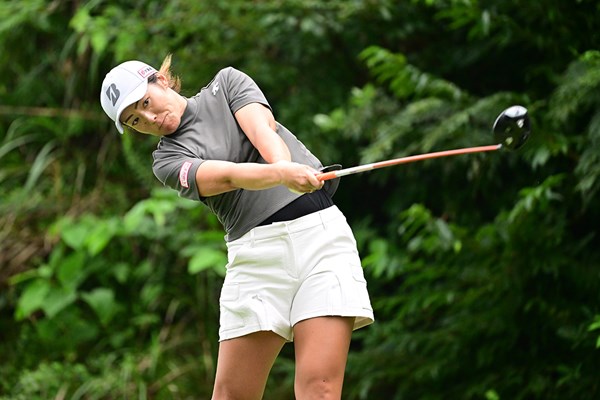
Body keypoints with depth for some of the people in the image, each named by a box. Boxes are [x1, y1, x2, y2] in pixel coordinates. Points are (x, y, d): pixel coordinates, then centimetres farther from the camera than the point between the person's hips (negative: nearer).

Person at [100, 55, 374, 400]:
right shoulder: (168, 161, 8)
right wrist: (282, 174, -32)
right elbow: (228, 176, -12)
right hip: (257, 251, 1)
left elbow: (262, 130, -6)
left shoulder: (228, 83, 14)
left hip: (320, 231, -1)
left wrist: (282, 162, -29)